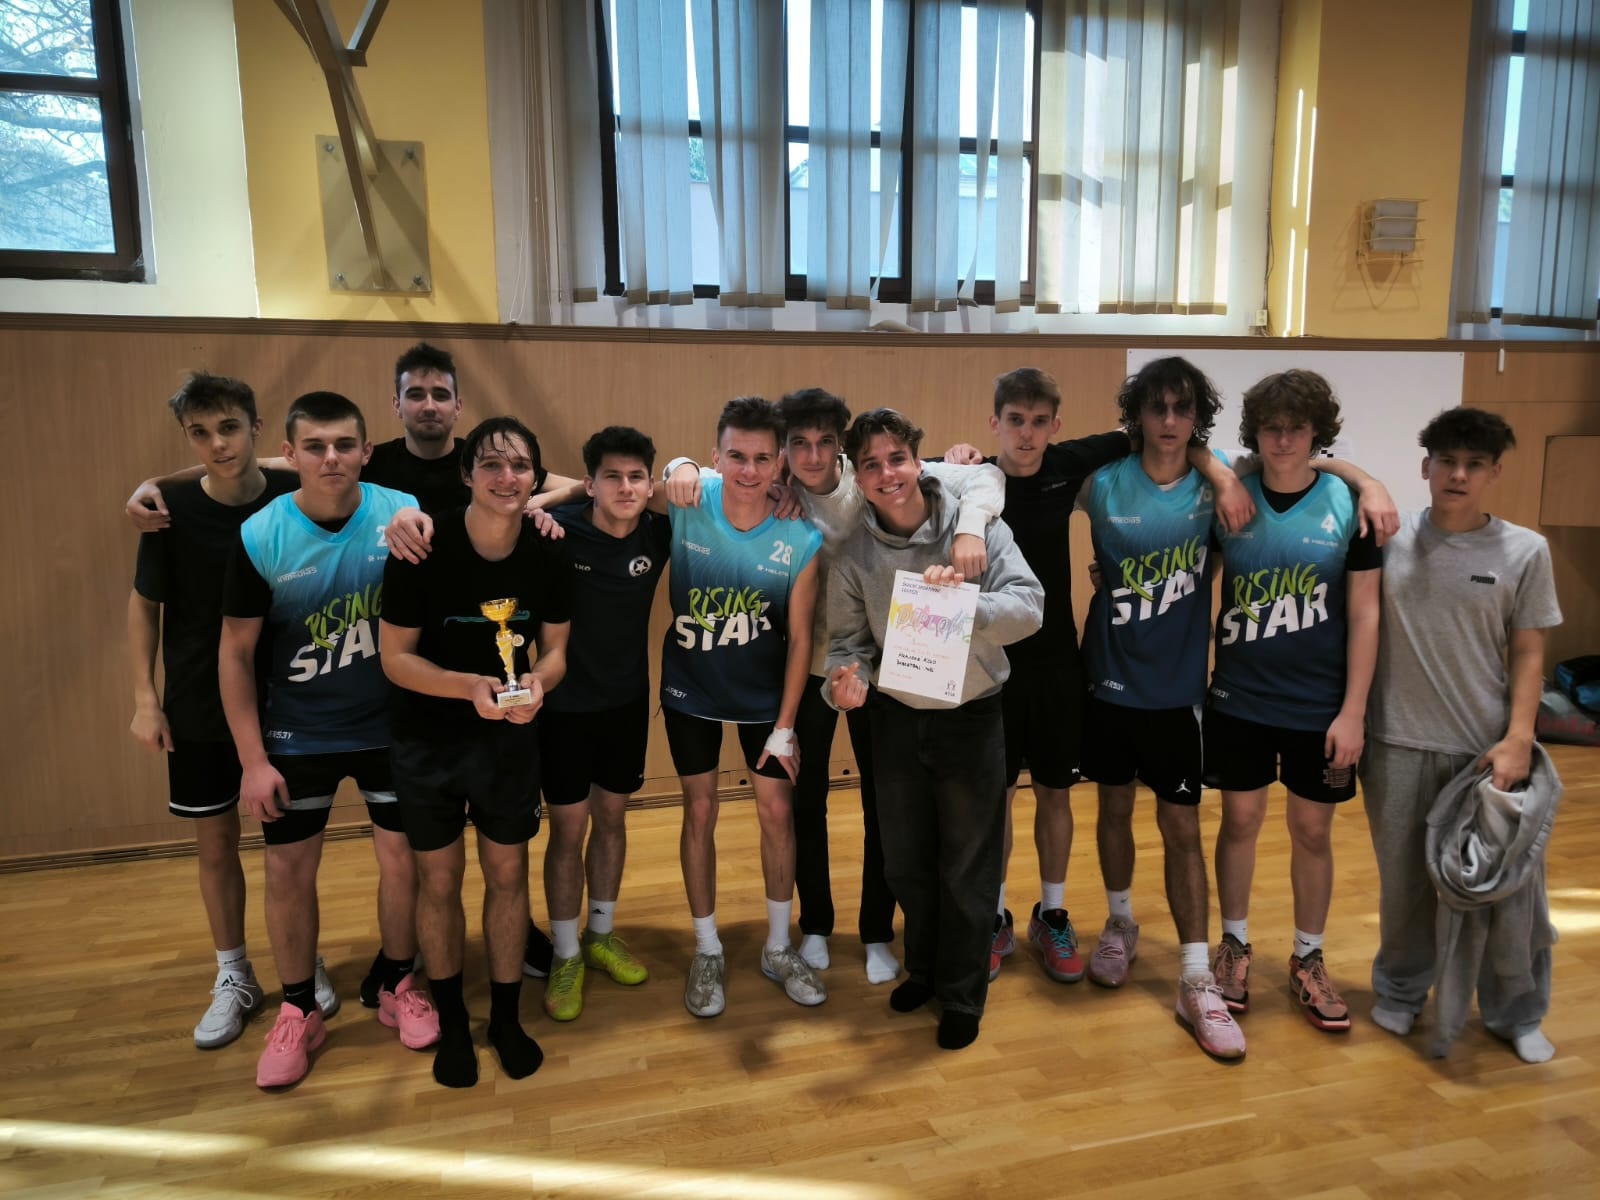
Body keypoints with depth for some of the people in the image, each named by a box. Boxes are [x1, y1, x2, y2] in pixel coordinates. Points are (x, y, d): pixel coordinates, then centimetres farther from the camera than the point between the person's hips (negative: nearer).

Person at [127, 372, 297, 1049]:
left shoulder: (296, 498, -11)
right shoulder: (173, 510, -12)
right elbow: (144, 604, -1)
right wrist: (145, 698, -4)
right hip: (197, 711, 0)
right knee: (215, 845, 11)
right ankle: (234, 980, 29)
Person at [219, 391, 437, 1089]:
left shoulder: (403, 516, -13)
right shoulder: (259, 538, -13)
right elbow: (235, 651, -6)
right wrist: (253, 760, -7)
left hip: (391, 725, 1)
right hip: (297, 736, 0)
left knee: (403, 858, 9)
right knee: (288, 873, 8)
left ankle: (396, 986, 33)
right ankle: (298, 1012, 30)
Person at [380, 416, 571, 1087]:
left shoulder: (549, 557, -11)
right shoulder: (423, 550, -20)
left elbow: (554, 648, 1)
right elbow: (395, 657, -15)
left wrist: (537, 682, -22)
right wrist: (471, 685, -31)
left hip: (510, 736, 2)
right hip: (427, 740, -2)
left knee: (508, 874, 11)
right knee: (439, 880, 10)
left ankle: (505, 1017, 32)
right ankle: (451, 1023, 32)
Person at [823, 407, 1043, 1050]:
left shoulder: (977, 527, -14)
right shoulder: (853, 555, -7)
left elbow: (1029, 606, -22)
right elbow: (848, 639, -2)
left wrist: (965, 601, -41)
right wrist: (847, 680, -25)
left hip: (972, 717, -2)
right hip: (897, 719, 3)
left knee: (968, 868, 11)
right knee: (905, 862, 18)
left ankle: (963, 997, 32)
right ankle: (925, 967, 44)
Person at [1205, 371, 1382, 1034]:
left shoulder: (1348, 504, -5)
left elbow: (1364, 615, -4)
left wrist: (1352, 711, -7)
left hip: (1321, 705, 0)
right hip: (1240, 699, 0)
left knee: (1312, 831, 11)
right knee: (1240, 820, 11)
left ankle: (1308, 959, 30)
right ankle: (1234, 946, 30)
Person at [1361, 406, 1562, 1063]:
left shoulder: (1524, 551, -1)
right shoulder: (1387, 538, -2)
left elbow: (1528, 654, 1)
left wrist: (1519, 737, -8)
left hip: (1486, 748, 0)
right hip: (1397, 744, 0)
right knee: (1404, 881, 13)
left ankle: (1514, 1015, 31)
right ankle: (1401, 991, 35)